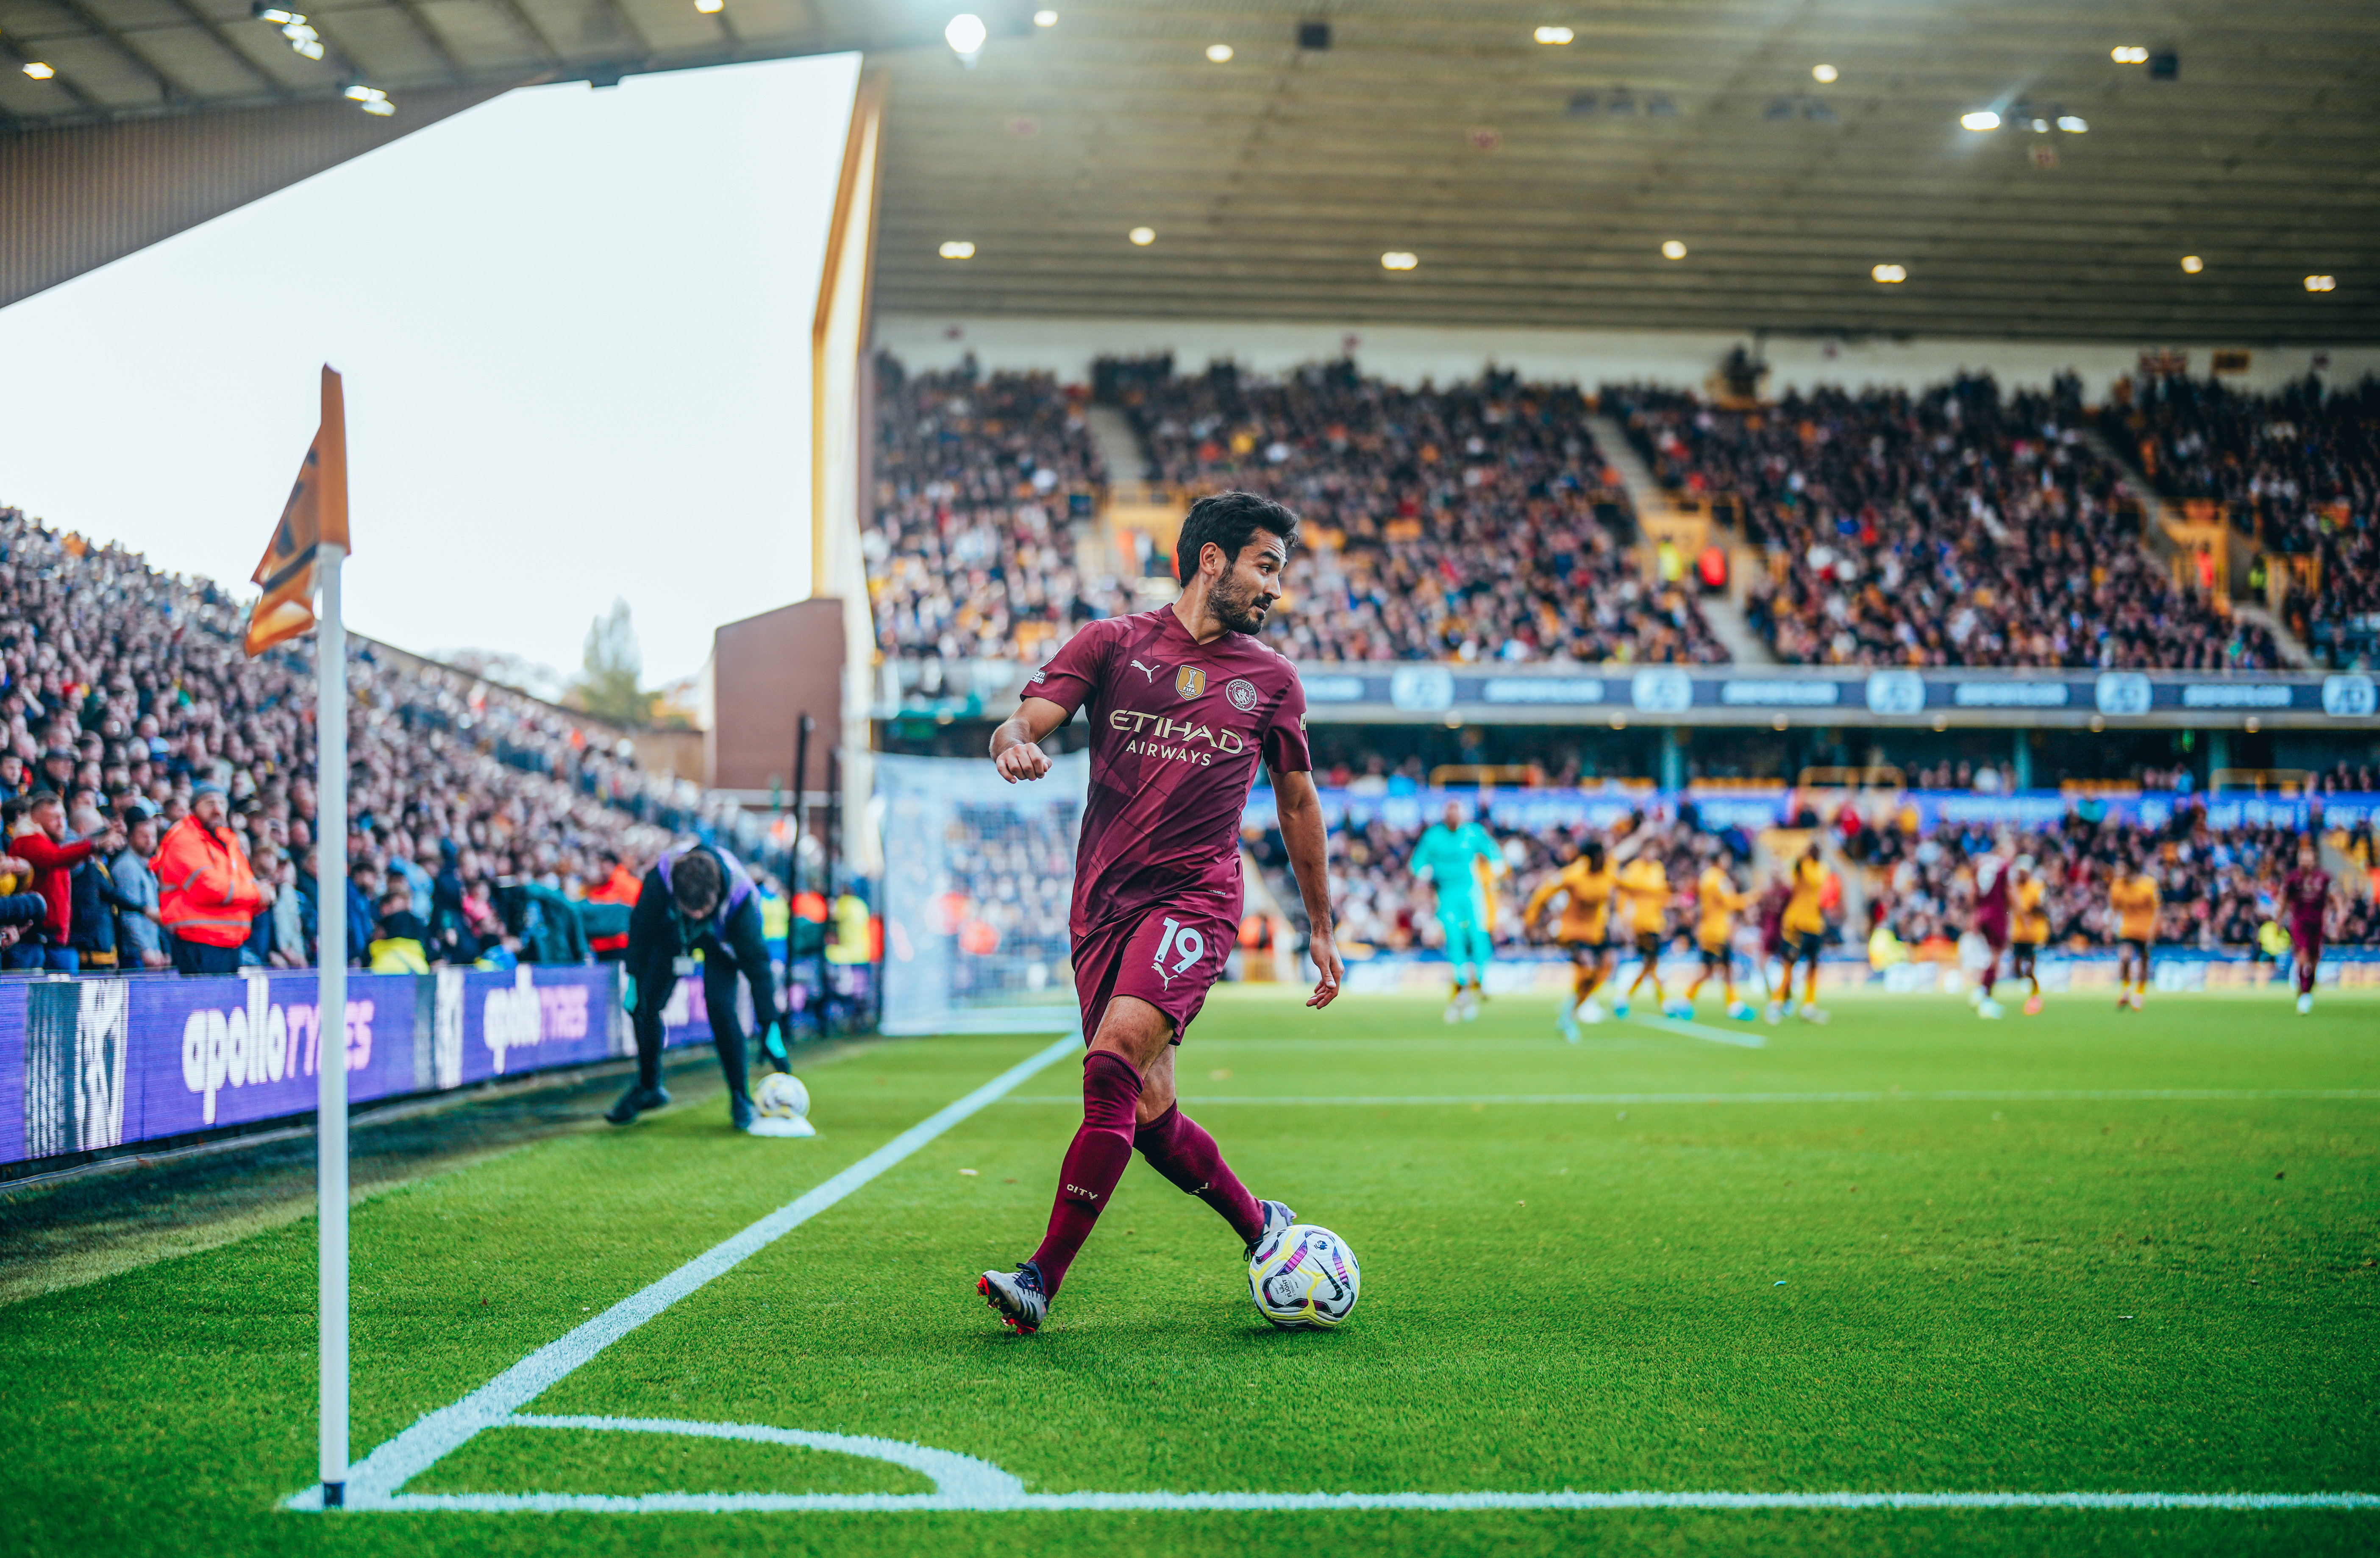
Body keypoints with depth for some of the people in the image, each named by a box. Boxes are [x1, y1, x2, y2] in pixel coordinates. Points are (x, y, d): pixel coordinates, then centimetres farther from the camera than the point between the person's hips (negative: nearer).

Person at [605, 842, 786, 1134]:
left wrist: (770, 1028, -32)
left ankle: (741, 1099, -5)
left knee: (720, 1007, -21)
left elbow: (756, 960, -32)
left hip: (720, 940, -2)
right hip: (671, 934, 2)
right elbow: (641, 927, -17)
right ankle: (648, 1087, 23)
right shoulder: (659, 878, -39)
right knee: (644, 1007, -3)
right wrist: (634, 980, -13)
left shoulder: (740, 894, -40)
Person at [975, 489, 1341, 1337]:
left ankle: (1043, 1278, -21)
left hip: (1195, 899, -2)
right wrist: (1016, 746, -28)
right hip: (1104, 904, 2)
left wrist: (1321, 930, 24)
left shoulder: (1271, 678, 12)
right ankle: (1261, 1226, 28)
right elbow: (1026, 720, -3)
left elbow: (1298, 802, 22)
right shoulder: (1113, 643, 7)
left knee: (1114, 1066, -23)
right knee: (1151, 1116, 3)